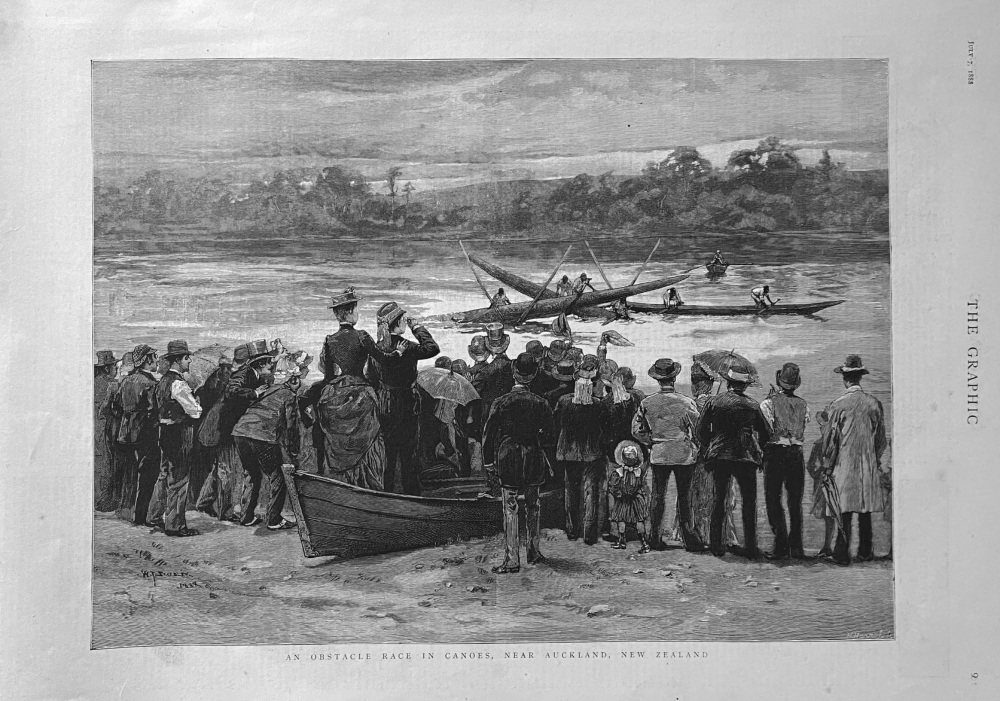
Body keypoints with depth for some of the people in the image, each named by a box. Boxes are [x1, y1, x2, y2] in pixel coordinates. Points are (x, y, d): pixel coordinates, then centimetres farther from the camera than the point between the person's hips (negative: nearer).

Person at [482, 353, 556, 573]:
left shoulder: (501, 403, -8)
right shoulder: (540, 404, -2)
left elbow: (489, 434, -5)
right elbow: (550, 437, 1)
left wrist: (488, 461, 5)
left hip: (507, 461, -2)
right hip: (534, 460, 2)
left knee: (510, 509, 0)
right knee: (532, 507, 17)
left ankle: (512, 560, -3)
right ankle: (534, 551, 26)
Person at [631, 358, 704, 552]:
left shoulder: (647, 403, -3)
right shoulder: (686, 403, -10)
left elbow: (637, 429, 2)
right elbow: (698, 429, -5)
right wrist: (695, 448, 12)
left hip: (658, 455, 2)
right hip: (684, 455, -2)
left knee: (658, 495, 8)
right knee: (684, 496, 6)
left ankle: (655, 539, 11)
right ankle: (689, 539, 10)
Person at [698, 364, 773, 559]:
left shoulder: (713, 402, 0)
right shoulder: (752, 406, 0)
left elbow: (702, 431, 3)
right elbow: (766, 434, 6)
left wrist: (708, 451, 17)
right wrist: (756, 450, 22)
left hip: (718, 456, 1)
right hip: (746, 458, -1)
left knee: (719, 500, 11)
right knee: (749, 502, 6)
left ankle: (716, 544, 11)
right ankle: (750, 547, 3)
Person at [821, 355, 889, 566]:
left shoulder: (839, 405, -10)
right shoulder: (874, 404, 0)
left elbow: (831, 438, -6)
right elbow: (881, 439, 8)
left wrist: (828, 465, 5)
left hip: (844, 463, -3)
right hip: (869, 465, 3)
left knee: (845, 510, 1)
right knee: (865, 510, 11)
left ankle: (842, 553, 1)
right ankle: (865, 552, 18)